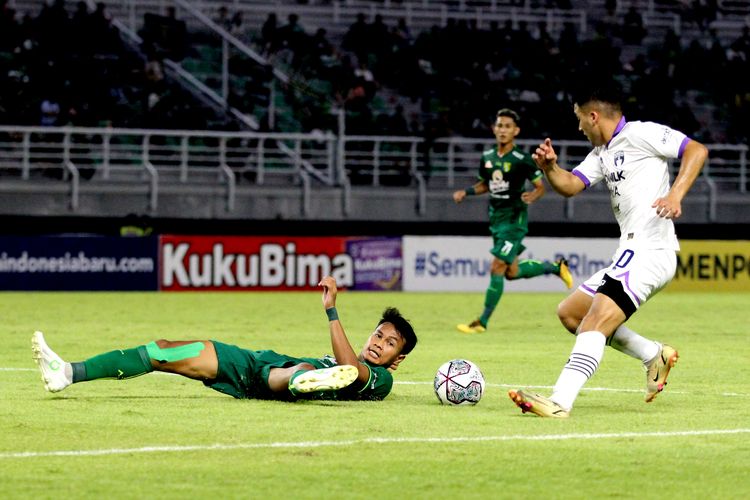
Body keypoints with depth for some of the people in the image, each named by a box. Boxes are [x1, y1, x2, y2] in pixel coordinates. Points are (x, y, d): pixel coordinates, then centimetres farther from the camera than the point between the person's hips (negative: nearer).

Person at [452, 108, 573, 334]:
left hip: (514, 219, -7)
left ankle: (482, 322, -5)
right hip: (496, 218, 7)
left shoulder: (522, 160, -12)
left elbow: (540, 187, -6)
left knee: (497, 269, -12)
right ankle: (555, 267, 36)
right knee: (512, 272, 13)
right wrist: (466, 192, 4)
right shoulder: (487, 157, 6)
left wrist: (532, 196, -28)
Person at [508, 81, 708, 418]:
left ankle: (559, 402, -33)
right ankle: (654, 356, 18)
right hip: (630, 255, 10)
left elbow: (697, 150, -13)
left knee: (595, 324, -23)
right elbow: (571, 185, 12)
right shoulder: (602, 152, 21)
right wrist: (550, 167, -9)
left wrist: (675, 194, -25)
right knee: (569, 313, 16)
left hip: (649, 252, -10)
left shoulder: (641, 134, -6)